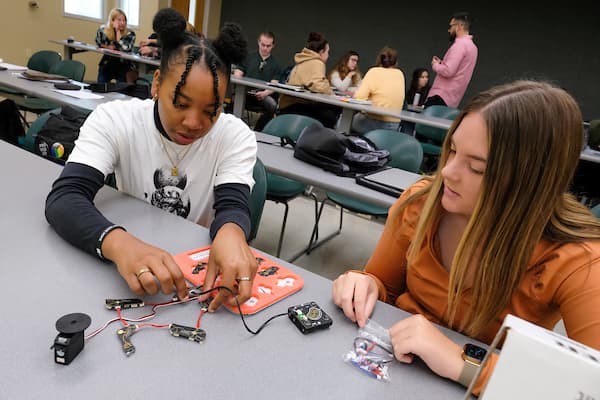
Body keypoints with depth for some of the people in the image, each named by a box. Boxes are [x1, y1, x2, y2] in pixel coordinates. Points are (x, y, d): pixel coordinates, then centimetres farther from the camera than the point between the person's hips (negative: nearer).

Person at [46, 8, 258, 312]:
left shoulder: (236, 136, -11)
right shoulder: (114, 119, -12)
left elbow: (233, 205, -19)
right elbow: (63, 198, -21)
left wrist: (231, 233, -43)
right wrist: (119, 243, -41)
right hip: (128, 264, 1)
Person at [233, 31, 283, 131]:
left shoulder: (276, 64, 16)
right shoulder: (248, 58, 19)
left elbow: (274, 85, 3)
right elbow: (237, 76, 9)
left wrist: (265, 93, -21)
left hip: (264, 95, 0)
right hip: (245, 93, 0)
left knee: (272, 104, -34)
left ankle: (257, 131, -20)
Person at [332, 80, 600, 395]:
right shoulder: (420, 202, -12)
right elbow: (384, 286, 2)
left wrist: (463, 363, -32)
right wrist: (364, 287, -20)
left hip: (474, 389, -2)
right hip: (395, 361, 2)